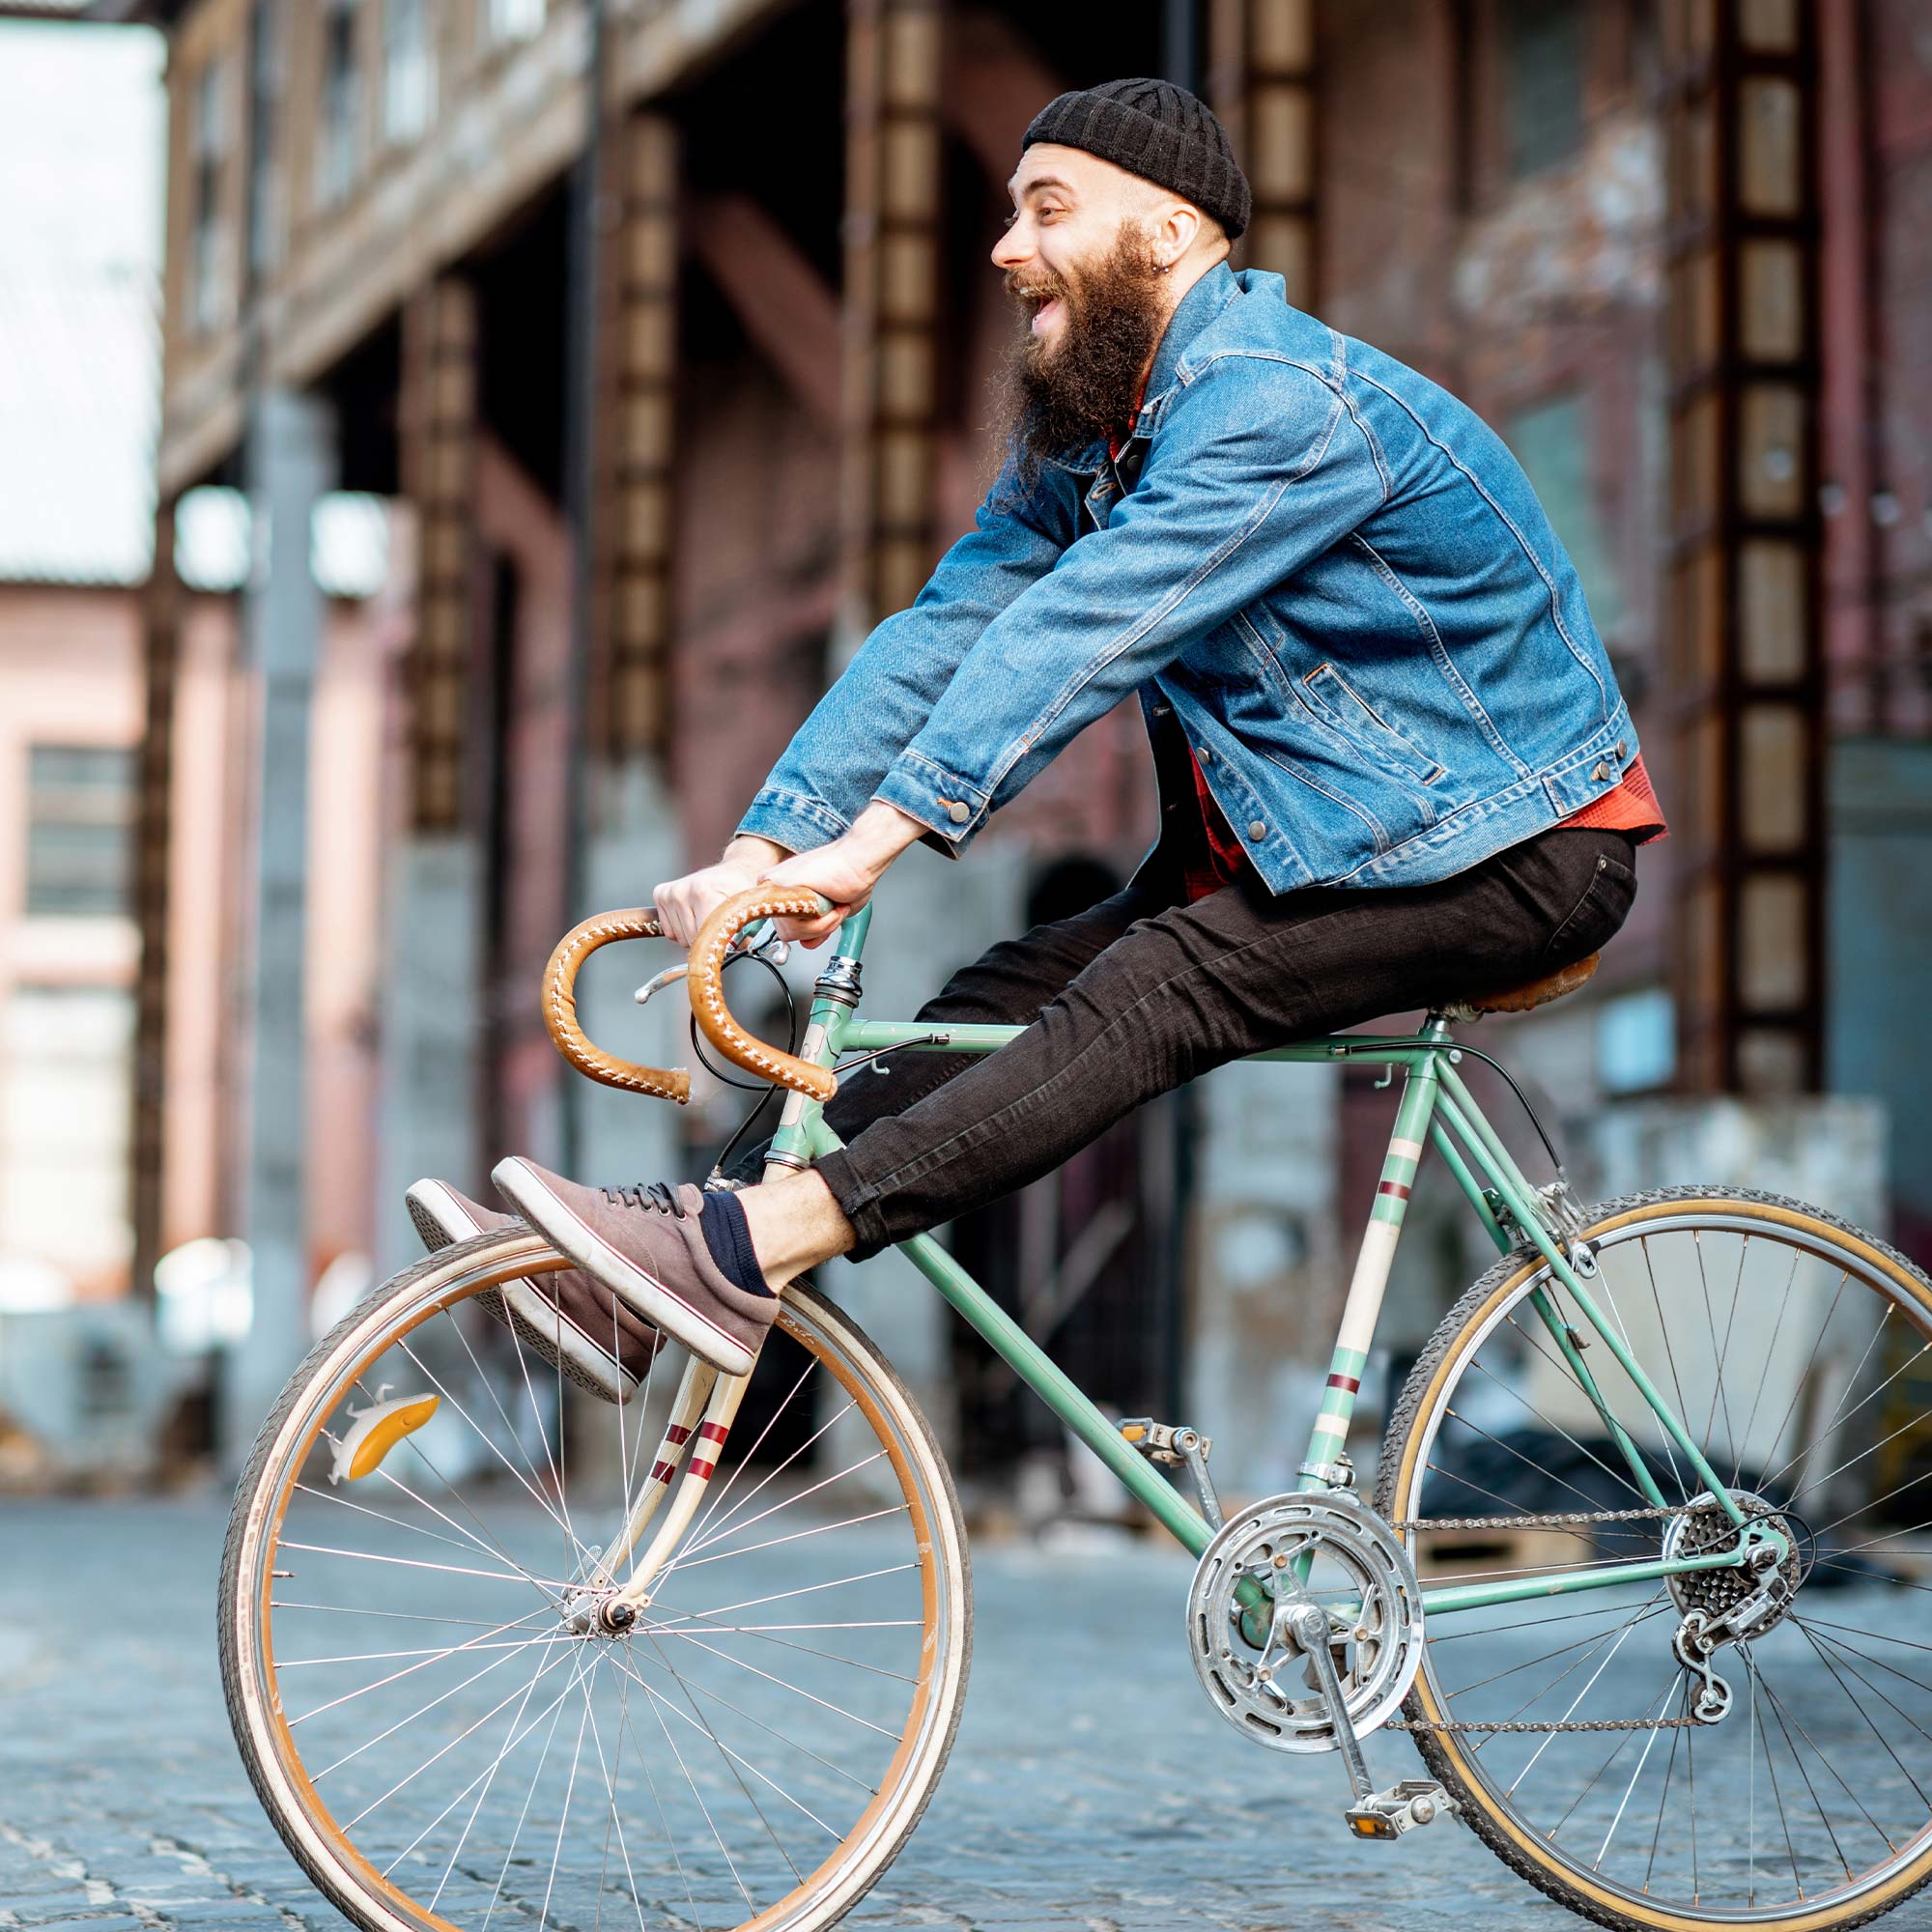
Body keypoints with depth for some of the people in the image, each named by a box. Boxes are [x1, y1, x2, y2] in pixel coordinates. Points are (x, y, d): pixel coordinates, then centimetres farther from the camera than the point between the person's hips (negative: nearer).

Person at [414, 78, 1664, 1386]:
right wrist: (761, 852, -13)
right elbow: (945, 636, 0)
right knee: (1005, 1002, -9)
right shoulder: (1080, 431, 7)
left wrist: (870, 843, -39)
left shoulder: (1286, 403, -23)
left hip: (1517, 849, -8)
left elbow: (1081, 634, -32)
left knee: (1157, 988, -28)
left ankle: (749, 1251, -40)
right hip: (1300, 837, 8)